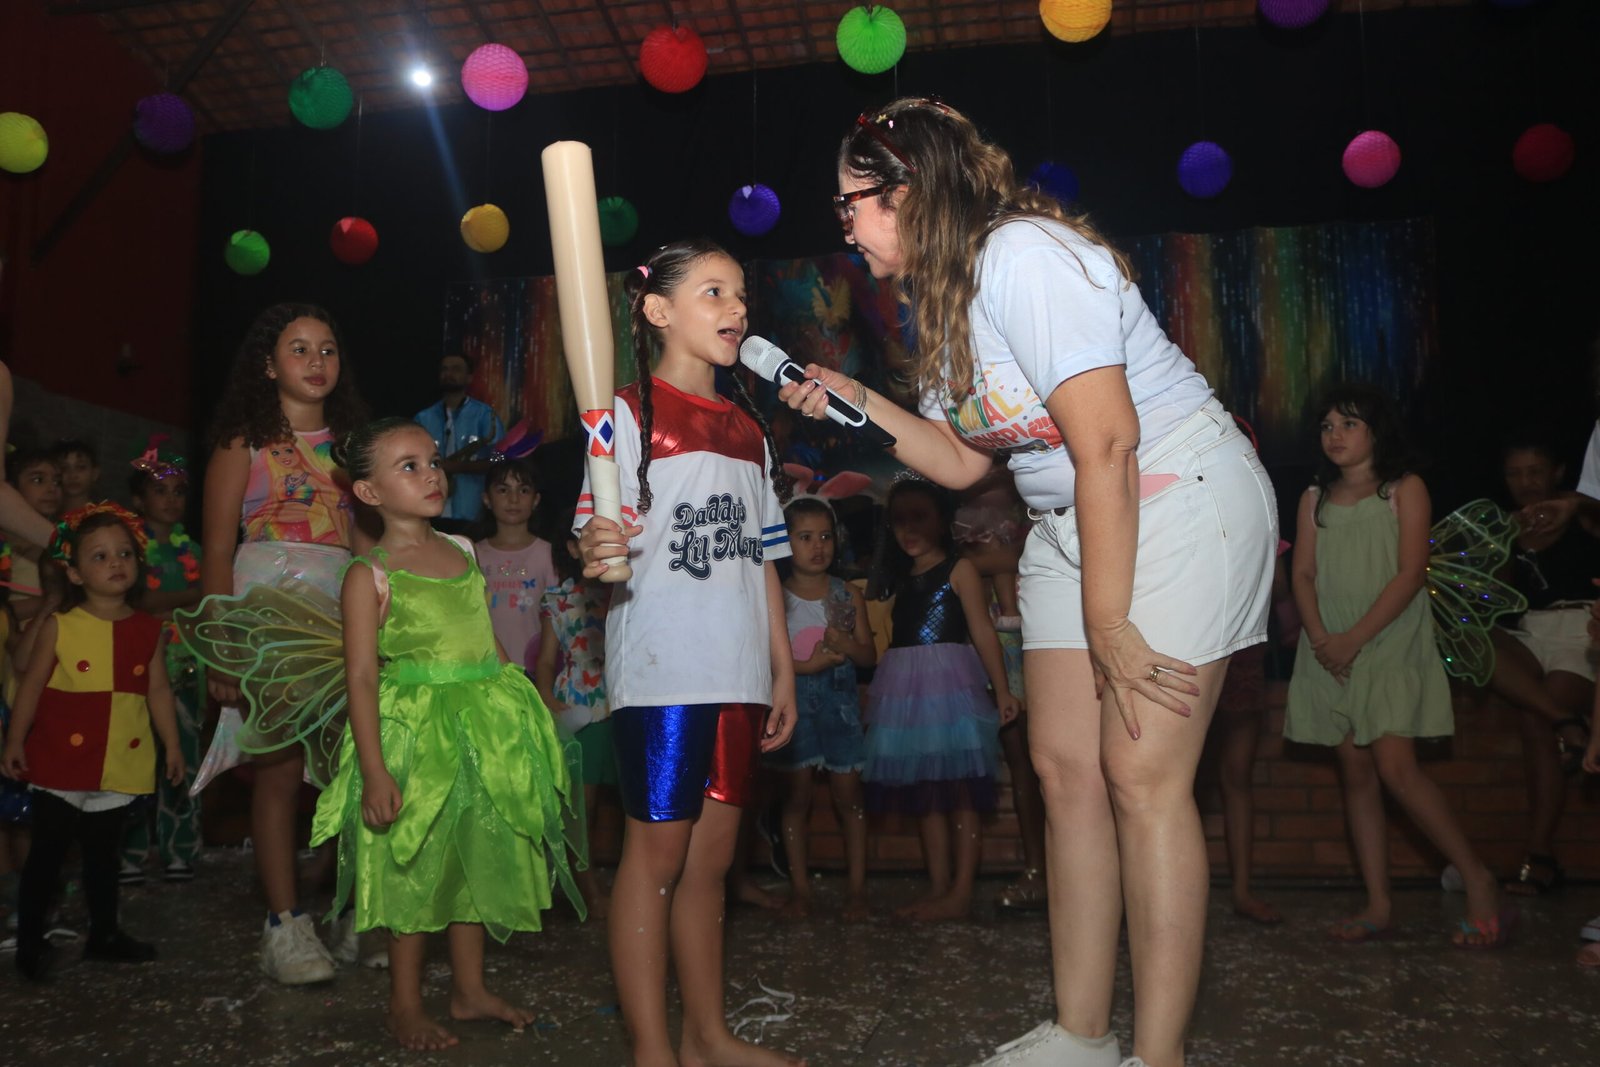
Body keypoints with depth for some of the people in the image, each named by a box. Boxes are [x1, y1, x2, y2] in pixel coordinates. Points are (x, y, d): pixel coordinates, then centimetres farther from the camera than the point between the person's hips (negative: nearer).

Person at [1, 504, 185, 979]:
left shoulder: (148, 629, 1)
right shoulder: (59, 626, -7)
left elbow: (158, 689, 7)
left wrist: (172, 744, 8)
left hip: (119, 766, 3)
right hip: (61, 763, -3)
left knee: (103, 853, 16)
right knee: (46, 853, 8)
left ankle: (104, 934, 29)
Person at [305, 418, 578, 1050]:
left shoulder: (462, 552, 8)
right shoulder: (370, 575, -10)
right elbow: (361, 676, -13)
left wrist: (522, 709, 14)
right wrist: (375, 771, -18)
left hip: (484, 726, 6)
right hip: (415, 732, -6)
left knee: (476, 857, 14)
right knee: (416, 867, 4)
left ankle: (469, 989, 29)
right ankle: (404, 1002, 22)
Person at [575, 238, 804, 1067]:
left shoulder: (747, 428, 18)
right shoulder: (630, 413, -1)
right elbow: (598, 538, -9)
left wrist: (783, 672, 15)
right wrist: (596, 554, -34)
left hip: (737, 677, 6)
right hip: (660, 672, -6)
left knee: (710, 855, 12)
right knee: (657, 849, -2)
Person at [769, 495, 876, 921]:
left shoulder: (848, 595, 5)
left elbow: (869, 655, 6)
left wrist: (846, 643, -15)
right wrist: (807, 665, -18)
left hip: (839, 698, 1)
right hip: (793, 698, -1)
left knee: (848, 794, 2)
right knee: (797, 795, 5)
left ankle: (857, 888, 11)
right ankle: (800, 887, 14)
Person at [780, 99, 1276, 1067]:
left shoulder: (1022, 255, -19)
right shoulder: (947, 296, 10)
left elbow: (1106, 447, -23)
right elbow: (962, 461, 15)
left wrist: (1107, 625, -21)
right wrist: (857, 400, 7)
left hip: (1183, 497, -9)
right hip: (1072, 523, 9)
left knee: (1142, 775, -12)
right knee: (1065, 765, 4)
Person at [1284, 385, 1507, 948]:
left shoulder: (1405, 489, 0)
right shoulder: (1315, 499, 13)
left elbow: (1410, 573, -9)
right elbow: (1303, 574, 6)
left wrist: (1355, 638, -16)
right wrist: (1320, 638, -12)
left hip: (1390, 645, -4)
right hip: (1331, 653, 4)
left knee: (1396, 768, -15)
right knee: (1356, 773, 3)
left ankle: (1478, 878, 2)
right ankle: (1378, 906, 7)